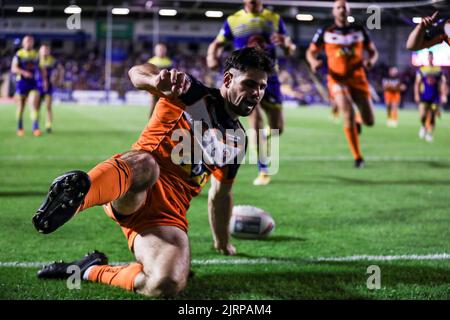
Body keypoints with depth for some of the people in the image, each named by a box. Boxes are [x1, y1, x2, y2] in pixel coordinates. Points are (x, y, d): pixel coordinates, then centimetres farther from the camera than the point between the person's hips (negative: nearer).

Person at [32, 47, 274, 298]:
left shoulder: (237, 141, 21)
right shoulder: (193, 93, 5)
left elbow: (220, 194, 36)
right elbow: (137, 72, -13)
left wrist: (223, 242, 42)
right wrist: (157, 80, -37)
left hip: (169, 214, 5)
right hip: (129, 195, -4)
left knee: (167, 285, -28)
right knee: (145, 164, -44)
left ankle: (93, 271, -8)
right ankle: (77, 193, -74)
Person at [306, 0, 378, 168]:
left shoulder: (359, 31, 7)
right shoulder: (325, 33, 2)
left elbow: (373, 51, 13)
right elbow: (311, 52, 9)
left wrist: (370, 61, -10)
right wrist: (313, 62, -14)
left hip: (357, 79, 3)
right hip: (337, 79, -3)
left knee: (369, 121, -2)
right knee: (348, 114, -23)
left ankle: (354, 122, 37)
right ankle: (357, 157, -12)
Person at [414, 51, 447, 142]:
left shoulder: (439, 70, 4)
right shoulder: (421, 70, 1)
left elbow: (443, 83, 4)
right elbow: (417, 83, 2)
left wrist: (443, 95, -5)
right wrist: (416, 95, -6)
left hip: (435, 98, 1)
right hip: (424, 97, -1)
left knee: (432, 117, 1)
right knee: (423, 116, -12)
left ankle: (429, 134, 14)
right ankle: (423, 127, 18)